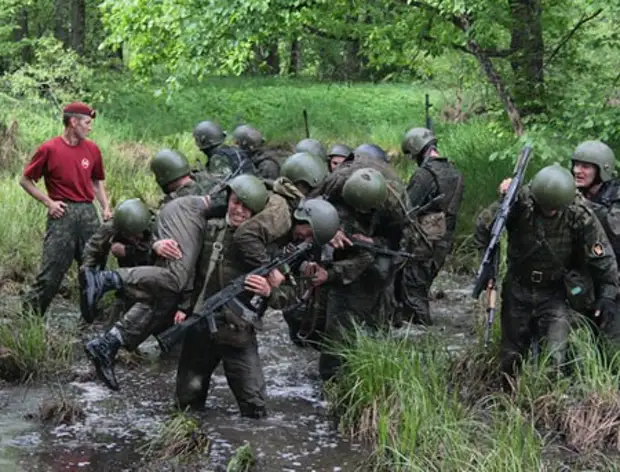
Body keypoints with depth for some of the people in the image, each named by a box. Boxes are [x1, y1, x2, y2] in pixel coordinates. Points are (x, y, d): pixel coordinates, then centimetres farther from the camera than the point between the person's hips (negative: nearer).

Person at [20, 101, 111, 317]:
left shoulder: (92, 149, 9)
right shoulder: (49, 149, -4)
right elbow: (25, 180, 3)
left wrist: (106, 207, 6)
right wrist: (48, 202, -6)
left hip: (88, 213, 5)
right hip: (62, 214, -5)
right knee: (52, 269, -8)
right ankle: (29, 313, 2)